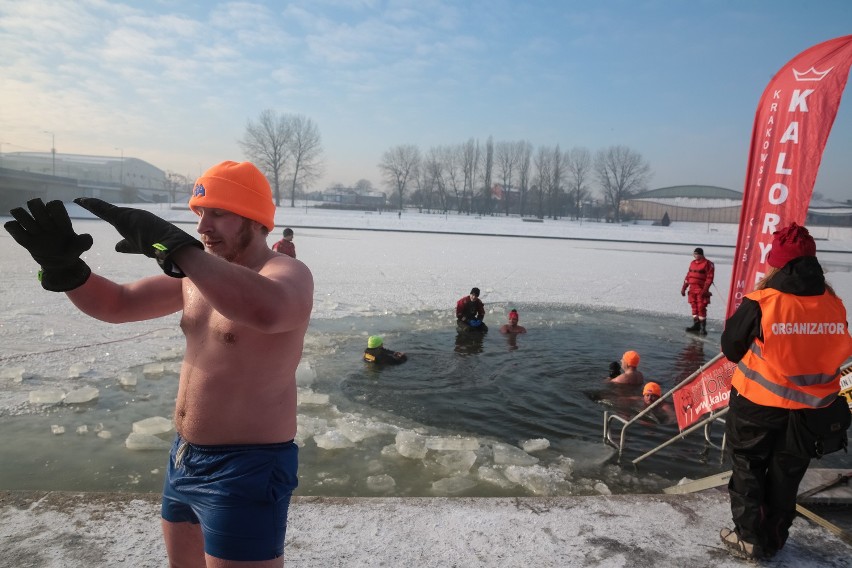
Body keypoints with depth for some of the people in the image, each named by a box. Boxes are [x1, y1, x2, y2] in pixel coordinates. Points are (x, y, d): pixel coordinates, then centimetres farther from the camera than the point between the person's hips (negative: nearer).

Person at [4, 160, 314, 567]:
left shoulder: (287, 274, -19)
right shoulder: (197, 274, 7)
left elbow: (266, 310, -44)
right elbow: (116, 304, 12)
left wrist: (171, 244, -40)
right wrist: (63, 267, -7)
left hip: (246, 471, -8)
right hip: (185, 459, 9)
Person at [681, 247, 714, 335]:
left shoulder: (708, 264, -6)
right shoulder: (693, 263, 15)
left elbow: (709, 278, -12)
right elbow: (688, 276, 18)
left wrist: (705, 290, -19)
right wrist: (684, 288, 15)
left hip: (701, 290, -7)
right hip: (692, 290, 7)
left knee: (701, 308, -8)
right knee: (694, 308, 10)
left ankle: (703, 327, -2)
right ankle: (696, 326, 19)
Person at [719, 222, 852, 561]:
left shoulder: (761, 303, -21)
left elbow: (731, 348, -9)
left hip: (758, 405, -4)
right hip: (810, 409, 5)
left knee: (747, 470, 15)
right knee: (786, 476, 20)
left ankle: (751, 539, 24)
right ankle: (773, 541, 35)